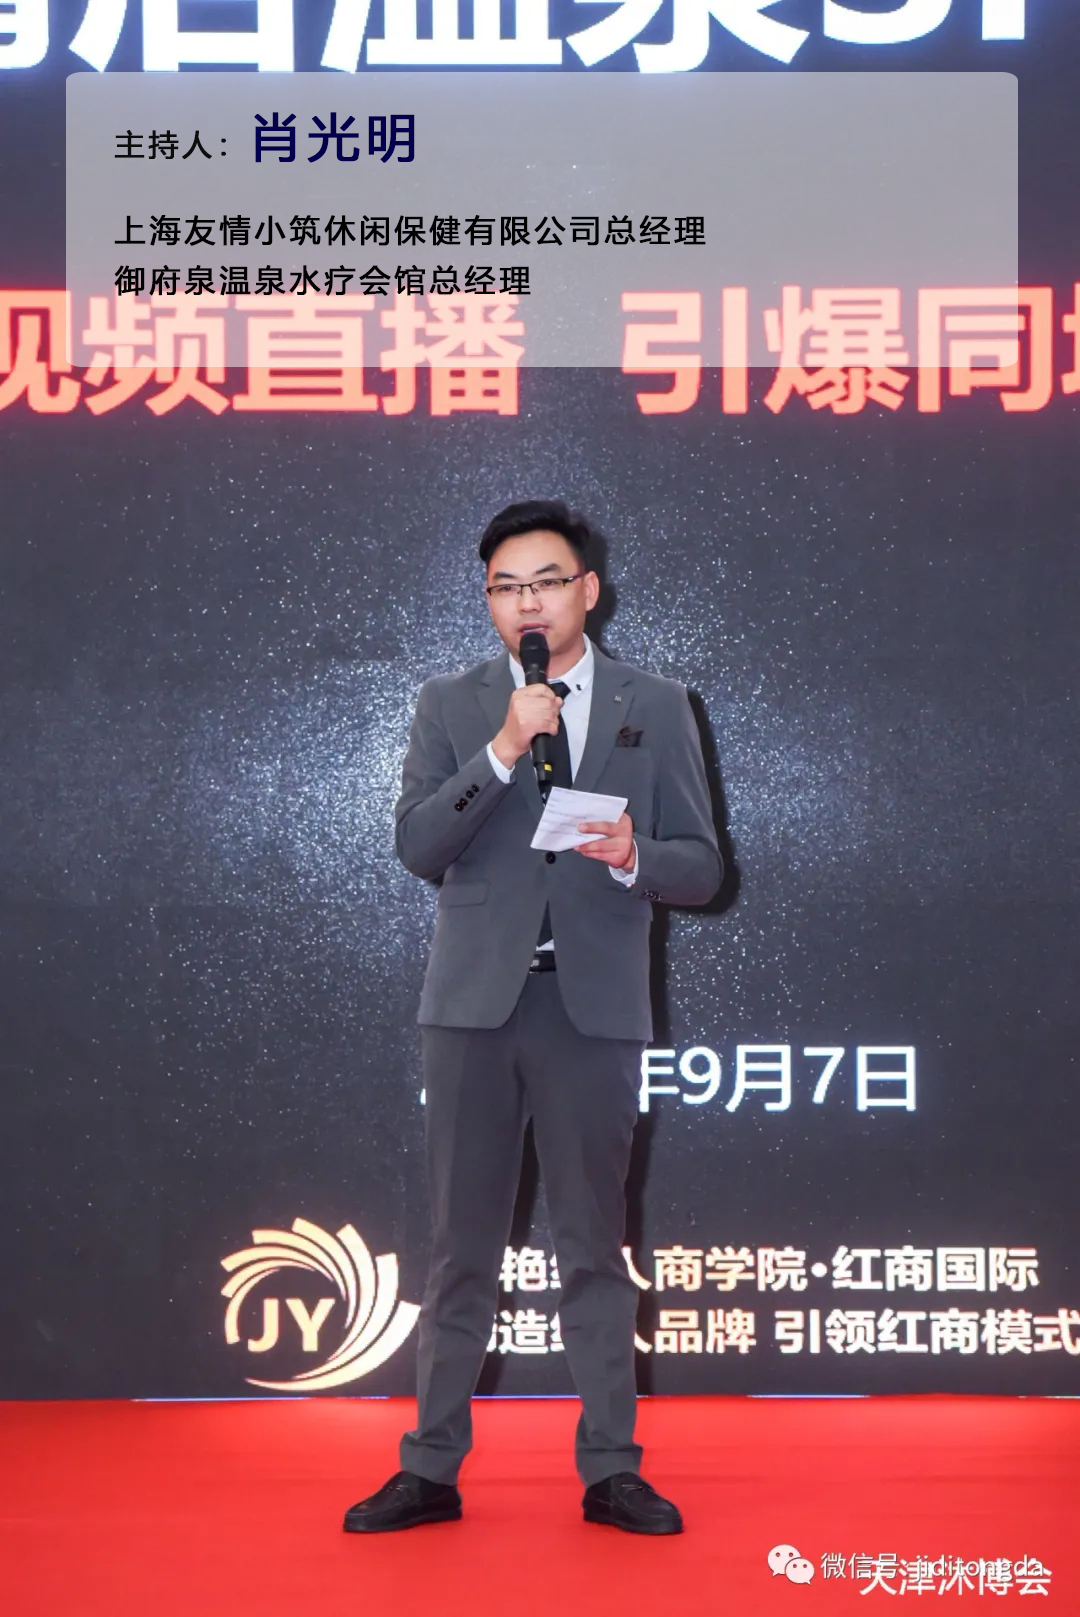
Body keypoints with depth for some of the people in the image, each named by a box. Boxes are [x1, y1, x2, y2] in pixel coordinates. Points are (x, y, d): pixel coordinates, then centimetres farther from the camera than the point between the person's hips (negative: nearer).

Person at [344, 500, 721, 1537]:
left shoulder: (656, 709, 7)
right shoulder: (450, 707, 8)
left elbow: (700, 867, 5)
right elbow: (418, 848, -5)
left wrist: (634, 858, -17)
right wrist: (503, 751, -15)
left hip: (594, 1004, 0)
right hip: (475, 1001, 1)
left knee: (594, 1247, 6)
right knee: (461, 1245, 7)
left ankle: (610, 1471, 16)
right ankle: (431, 1469, 16)